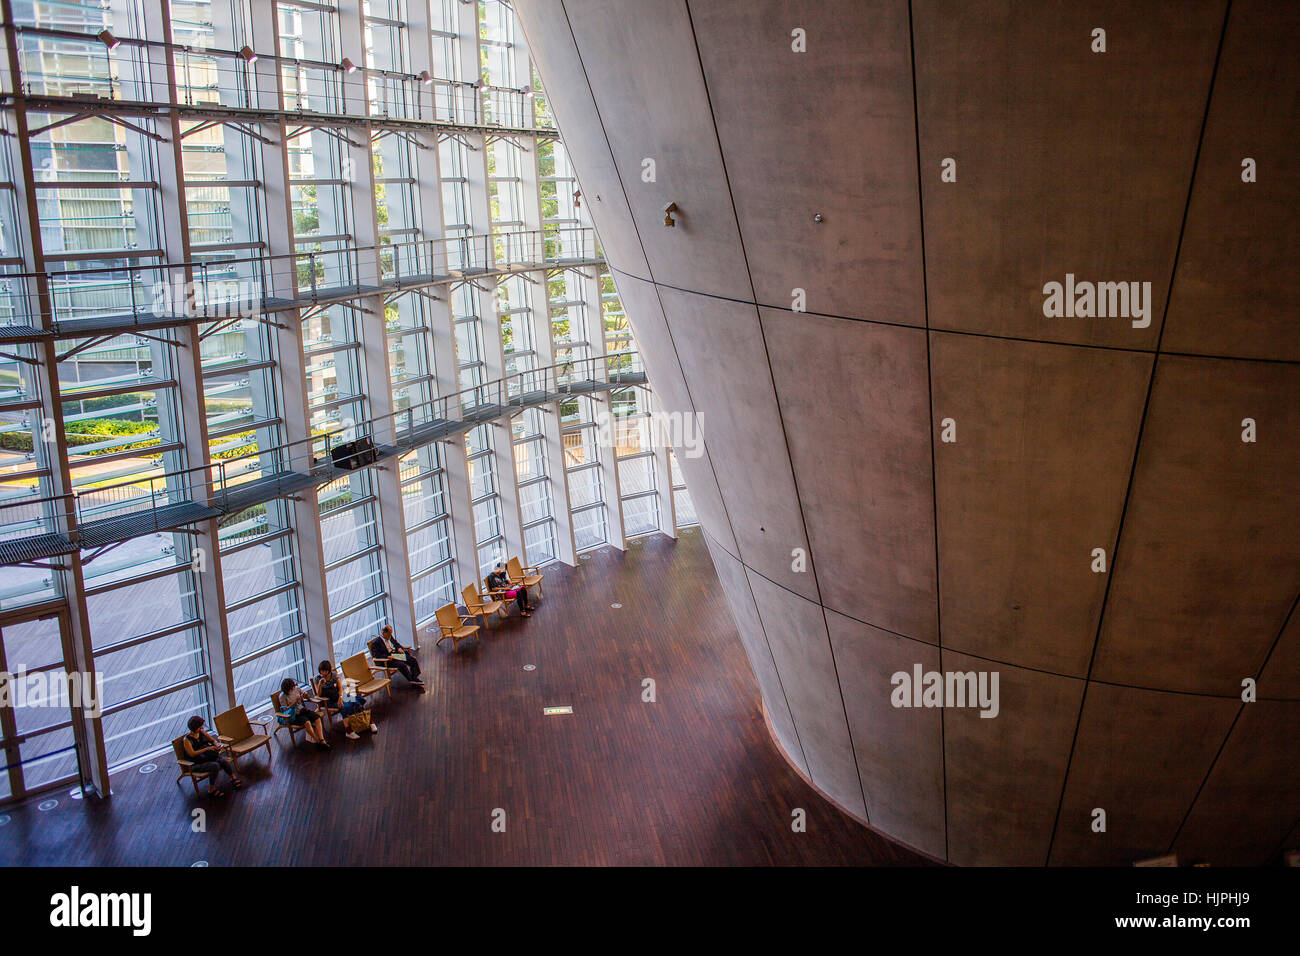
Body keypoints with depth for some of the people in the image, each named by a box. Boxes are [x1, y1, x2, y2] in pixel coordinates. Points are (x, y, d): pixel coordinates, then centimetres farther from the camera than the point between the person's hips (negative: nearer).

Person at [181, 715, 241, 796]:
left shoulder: (202, 732, 4)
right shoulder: (186, 739, -12)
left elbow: (213, 740, 15)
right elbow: (192, 754, -20)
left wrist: (217, 745, -7)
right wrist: (207, 748, -25)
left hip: (208, 757, 5)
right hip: (198, 764, -5)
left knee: (223, 761, -24)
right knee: (215, 765, -33)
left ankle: (233, 778, -6)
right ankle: (212, 789, -21)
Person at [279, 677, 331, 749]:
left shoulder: (297, 689, 5)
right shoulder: (283, 696, -8)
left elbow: (308, 697, 16)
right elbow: (285, 709, -11)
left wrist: (306, 695, -8)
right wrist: (295, 702, -17)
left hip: (302, 710, 5)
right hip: (294, 715, -5)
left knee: (317, 717, -23)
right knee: (307, 722, -34)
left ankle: (322, 740, -32)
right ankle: (318, 742, -26)